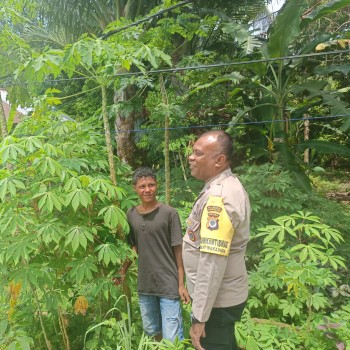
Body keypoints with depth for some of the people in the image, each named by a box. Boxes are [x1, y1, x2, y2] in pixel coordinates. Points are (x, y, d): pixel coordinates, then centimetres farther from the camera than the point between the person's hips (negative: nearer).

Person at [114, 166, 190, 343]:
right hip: (144, 284, 5)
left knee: (172, 338, -2)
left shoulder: (169, 213, -12)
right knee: (151, 331, 21)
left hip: (168, 284, -4)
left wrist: (182, 284, -9)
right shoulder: (131, 215, 1)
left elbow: (178, 250, -9)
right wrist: (123, 271, 5)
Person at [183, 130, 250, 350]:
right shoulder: (230, 186, 6)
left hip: (217, 301, -9)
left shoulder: (217, 198, -27)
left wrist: (200, 316, -24)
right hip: (226, 295, 9)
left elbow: (213, 262, -30)